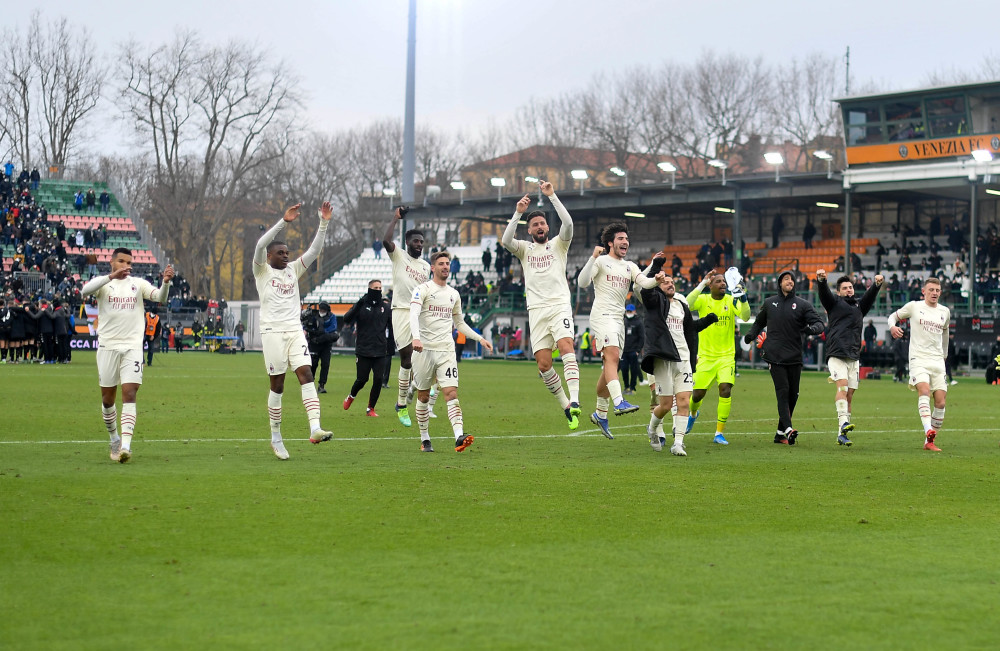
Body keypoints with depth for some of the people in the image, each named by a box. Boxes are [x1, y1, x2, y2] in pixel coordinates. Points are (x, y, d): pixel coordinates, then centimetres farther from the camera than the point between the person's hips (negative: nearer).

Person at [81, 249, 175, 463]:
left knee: (129, 395, -12)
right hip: (107, 346, 0)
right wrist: (112, 276, -32)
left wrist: (166, 282, -27)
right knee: (108, 399, 8)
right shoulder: (102, 283, 2)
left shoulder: (138, 284, 7)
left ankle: (125, 445, -19)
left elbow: (160, 297, -6)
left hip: (132, 347, 0)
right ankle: (114, 439, 29)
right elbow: (85, 291, -20)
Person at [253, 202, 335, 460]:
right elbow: (260, 245, -16)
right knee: (277, 385, 0)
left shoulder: (294, 269, 15)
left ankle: (315, 428, -23)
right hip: (272, 331, -4)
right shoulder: (262, 270, 2)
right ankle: (276, 437, 10)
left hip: (295, 331, 4)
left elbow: (314, 250, 9)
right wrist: (284, 221, -24)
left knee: (306, 374, -12)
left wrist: (324, 223, -3)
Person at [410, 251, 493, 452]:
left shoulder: (454, 294, 16)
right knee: (423, 396, 5)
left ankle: (459, 437, -25)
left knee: (451, 392, -12)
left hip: (446, 350, 3)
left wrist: (480, 339, 21)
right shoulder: (423, 289, -2)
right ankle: (425, 440, 17)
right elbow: (413, 314, -18)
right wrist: (416, 337, -35)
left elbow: (459, 323, 28)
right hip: (424, 349, -3)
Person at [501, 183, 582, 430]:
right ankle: (564, 404, 10)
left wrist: (552, 196, -12)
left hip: (560, 305, -2)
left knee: (566, 346, -25)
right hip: (536, 310, 2)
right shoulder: (525, 248, 16)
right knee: (543, 364, -6)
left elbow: (568, 224, -8)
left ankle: (574, 401, -36)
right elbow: (506, 241, -5)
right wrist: (518, 213, -14)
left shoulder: (558, 244, 11)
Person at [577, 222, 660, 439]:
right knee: (612, 356, -26)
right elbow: (582, 282, -12)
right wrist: (593, 258, -22)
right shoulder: (601, 261, 2)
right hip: (602, 315, -7)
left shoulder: (629, 266, 19)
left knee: (610, 367, 8)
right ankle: (619, 402, -41)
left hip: (619, 319, 7)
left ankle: (600, 413, 18)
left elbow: (646, 283, 4)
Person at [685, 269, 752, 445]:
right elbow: (686, 305, -24)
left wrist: (743, 299, -31)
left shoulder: (731, 301, -1)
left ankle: (720, 433, -8)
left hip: (726, 356, 0)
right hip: (705, 356, 0)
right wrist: (702, 284, -26)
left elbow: (745, 317, -15)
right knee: (698, 394, 2)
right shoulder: (703, 300, -3)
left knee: (725, 390, -17)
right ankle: (693, 413, 40)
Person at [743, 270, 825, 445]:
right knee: (783, 391, -14)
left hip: (794, 358, 1)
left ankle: (780, 434, 14)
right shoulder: (769, 303, 11)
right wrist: (751, 334, 9)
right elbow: (759, 322, 27)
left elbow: (819, 323, -2)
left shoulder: (803, 305, 5)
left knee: (793, 394, 4)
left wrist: (812, 328, -24)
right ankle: (788, 429, -24)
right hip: (775, 356, -1)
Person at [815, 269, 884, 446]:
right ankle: (844, 422, -36)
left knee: (850, 393, 1)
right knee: (842, 385, -22)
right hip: (836, 354, -4)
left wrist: (878, 284, -13)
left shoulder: (859, 306, 23)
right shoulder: (834, 303, 12)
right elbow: (823, 292, -5)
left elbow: (870, 296, 7)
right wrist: (821, 280, -26)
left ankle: (842, 434, 3)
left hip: (854, 357, 4)